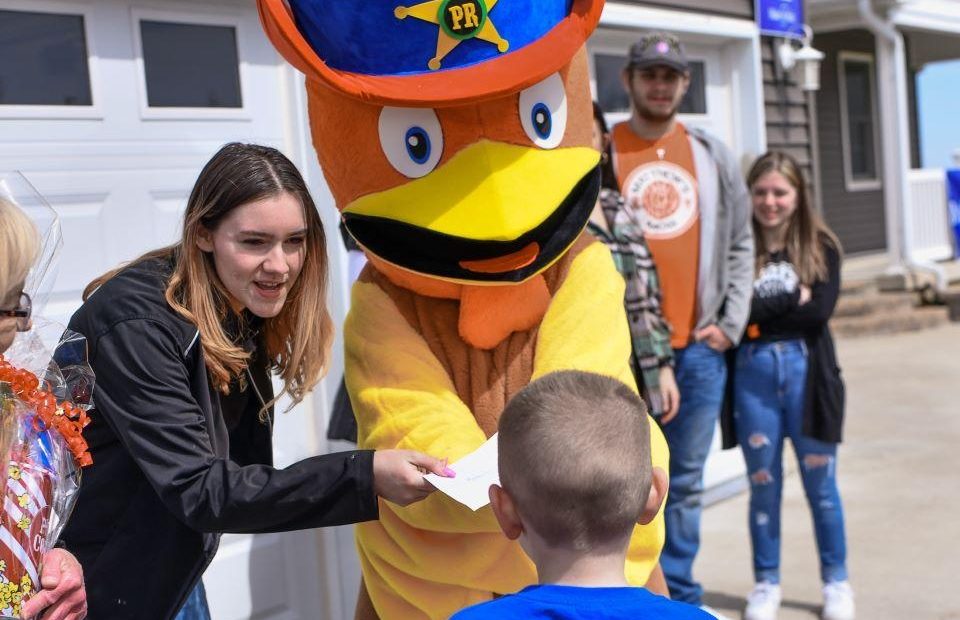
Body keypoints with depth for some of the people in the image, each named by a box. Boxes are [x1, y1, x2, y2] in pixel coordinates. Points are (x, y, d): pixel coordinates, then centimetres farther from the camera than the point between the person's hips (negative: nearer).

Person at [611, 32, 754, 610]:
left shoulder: (713, 154, 10)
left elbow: (741, 244, 12)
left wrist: (731, 323, 3)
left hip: (698, 346, 3)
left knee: (685, 481, 12)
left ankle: (679, 594, 24)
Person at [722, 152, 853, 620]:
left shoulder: (821, 247, 3)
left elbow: (820, 311, -10)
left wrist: (760, 312, -9)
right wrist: (791, 299, -10)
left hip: (806, 369, 0)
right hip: (752, 372, 0)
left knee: (819, 480, 8)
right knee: (763, 483, 9)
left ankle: (836, 581, 24)